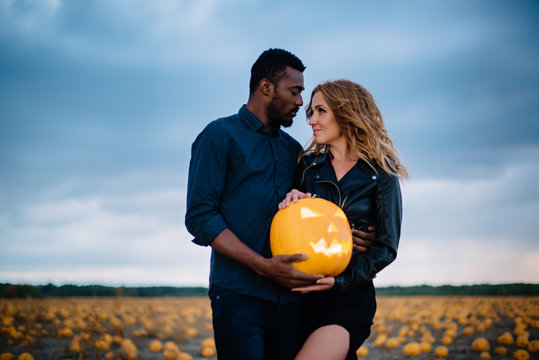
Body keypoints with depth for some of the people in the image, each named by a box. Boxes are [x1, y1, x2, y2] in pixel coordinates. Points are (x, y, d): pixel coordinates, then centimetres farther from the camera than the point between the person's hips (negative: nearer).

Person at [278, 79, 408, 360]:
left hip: (349, 298, -4)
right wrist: (291, 203, -10)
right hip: (303, 294, 4)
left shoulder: (380, 172, -1)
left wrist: (341, 280, -15)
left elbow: (387, 246, -2)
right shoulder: (308, 165, 8)